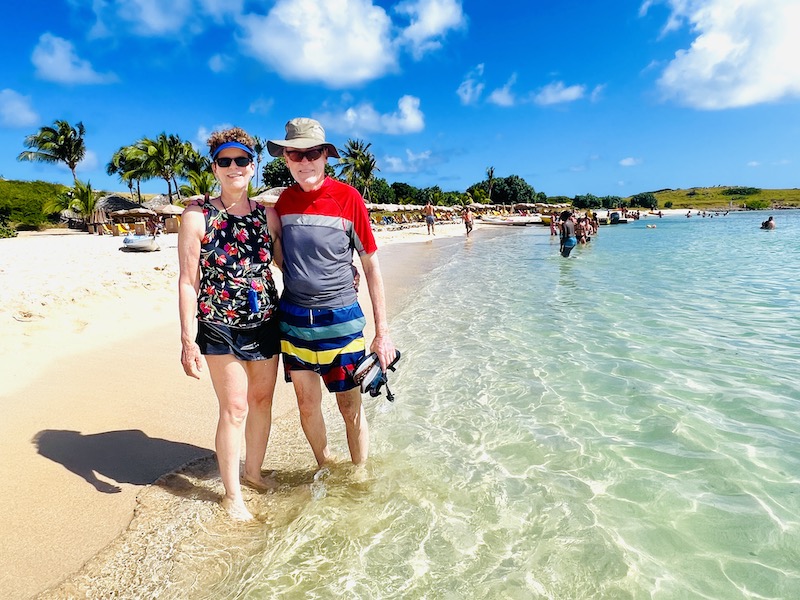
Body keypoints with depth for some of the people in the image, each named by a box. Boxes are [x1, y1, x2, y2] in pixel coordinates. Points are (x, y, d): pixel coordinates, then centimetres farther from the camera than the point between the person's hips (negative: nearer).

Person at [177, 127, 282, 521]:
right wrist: (188, 339, -11)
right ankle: (231, 494, 19)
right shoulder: (197, 216, -5)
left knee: (262, 400, 13)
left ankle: (253, 471, 36)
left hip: (265, 322, 4)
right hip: (220, 327, -4)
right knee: (234, 408, -1)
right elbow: (188, 281, -7)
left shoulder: (267, 215, 4)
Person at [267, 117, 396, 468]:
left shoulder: (348, 198, -7)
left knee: (351, 407, 6)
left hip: (340, 320, -3)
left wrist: (382, 332, -5)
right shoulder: (284, 201, 4)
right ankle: (324, 469, 37)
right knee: (307, 405, 13)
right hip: (293, 320, 4)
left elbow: (371, 266, -4)